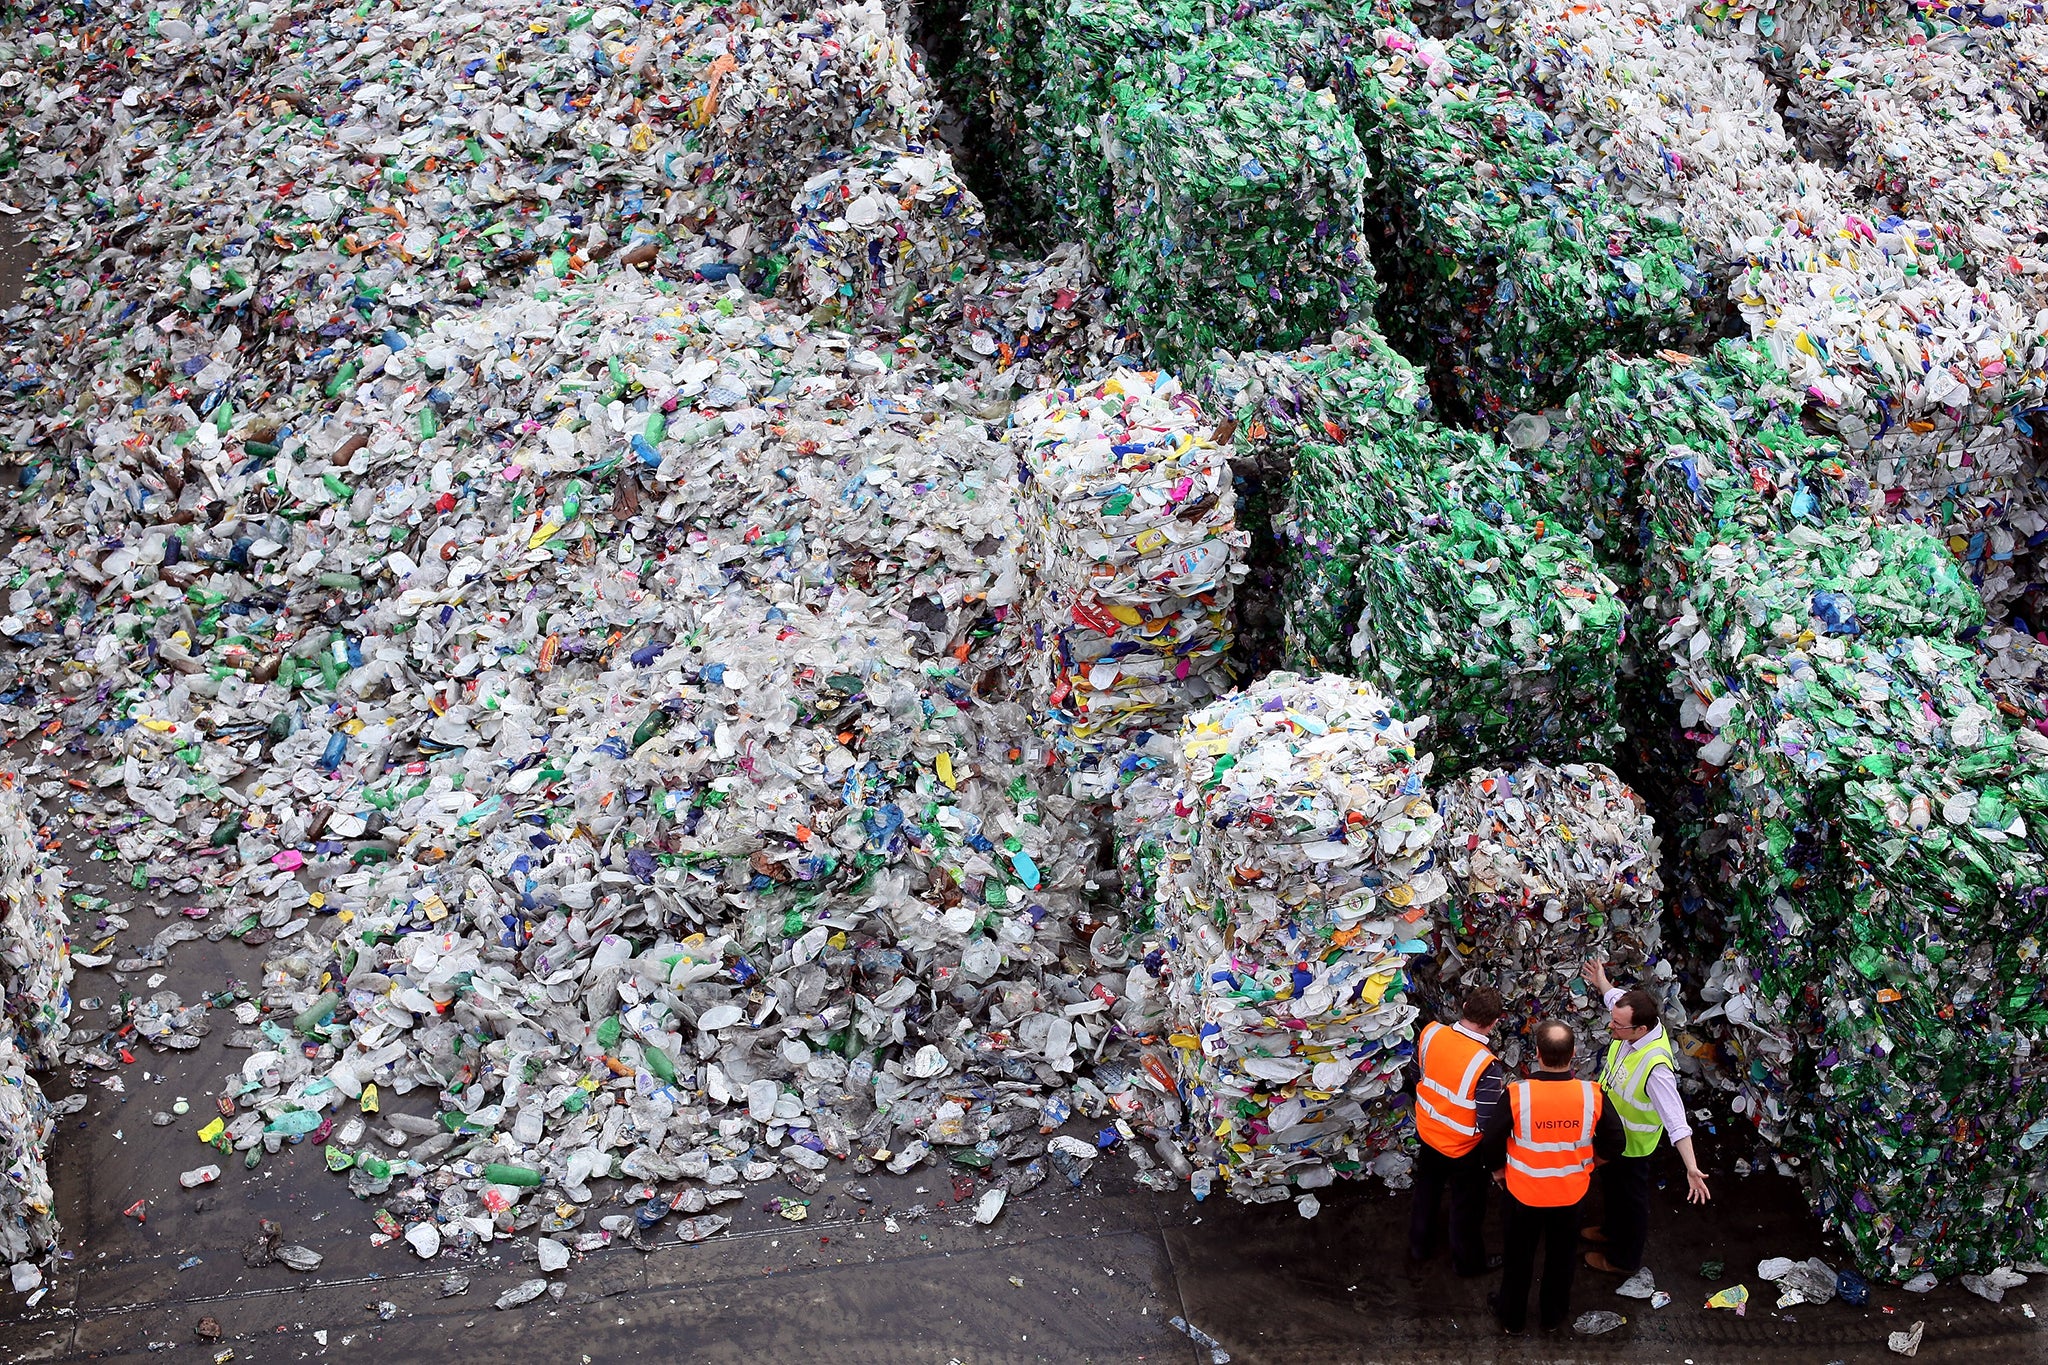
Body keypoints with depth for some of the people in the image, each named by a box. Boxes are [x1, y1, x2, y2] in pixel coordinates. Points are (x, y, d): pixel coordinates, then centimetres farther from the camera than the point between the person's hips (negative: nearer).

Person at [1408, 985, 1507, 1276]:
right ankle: (1468, 1262, 41)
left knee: (1426, 1189, 30)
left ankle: (1420, 1245, 50)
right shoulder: (1487, 1067, -35)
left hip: (1427, 1131, 5)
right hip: (1462, 1146, -5)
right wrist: (1501, 1092, -10)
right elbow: (1488, 1124, -28)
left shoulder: (1430, 1032, -20)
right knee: (1467, 1206, 20)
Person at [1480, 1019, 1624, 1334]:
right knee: (1560, 1258, 26)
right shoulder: (1591, 1095, -23)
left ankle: (1511, 1317, 43)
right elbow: (1616, 1142, -12)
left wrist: (1499, 1171, 2)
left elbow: (1491, 1142, -19)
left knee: (1518, 1257, 23)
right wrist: (1587, 1161, 7)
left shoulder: (1517, 1095, -27)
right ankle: (1553, 1316, 45)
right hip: (1571, 1193, 1)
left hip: (1524, 1192, -1)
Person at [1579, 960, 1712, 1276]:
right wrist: (1601, 982, 27)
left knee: (1630, 1199, 18)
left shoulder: (1655, 1068, -43)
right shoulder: (1632, 1023, -20)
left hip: (1632, 1144, -8)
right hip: (1611, 1132, 8)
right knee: (1610, 1185, 32)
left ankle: (1625, 1258, 41)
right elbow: (1617, 998, 6)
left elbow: (1676, 1119, -44)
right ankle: (1612, 1230, 59)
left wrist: (1691, 1168, -51)